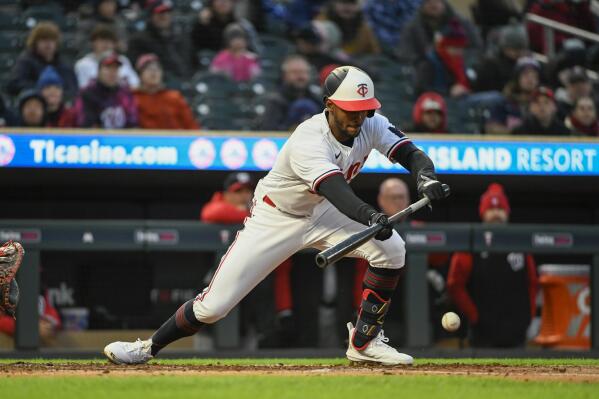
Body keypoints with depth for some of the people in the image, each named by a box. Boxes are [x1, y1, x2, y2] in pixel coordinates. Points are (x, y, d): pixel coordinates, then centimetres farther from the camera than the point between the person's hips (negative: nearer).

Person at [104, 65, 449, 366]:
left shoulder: (371, 125, -14)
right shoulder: (308, 141, -35)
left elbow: (412, 153, -15)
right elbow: (335, 189, -49)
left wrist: (426, 177, -39)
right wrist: (371, 217, -66)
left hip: (321, 214, 6)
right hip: (276, 219, -6)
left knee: (392, 249, -17)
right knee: (214, 305, -10)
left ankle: (365, 343, -4)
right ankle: (148, 348, 13)